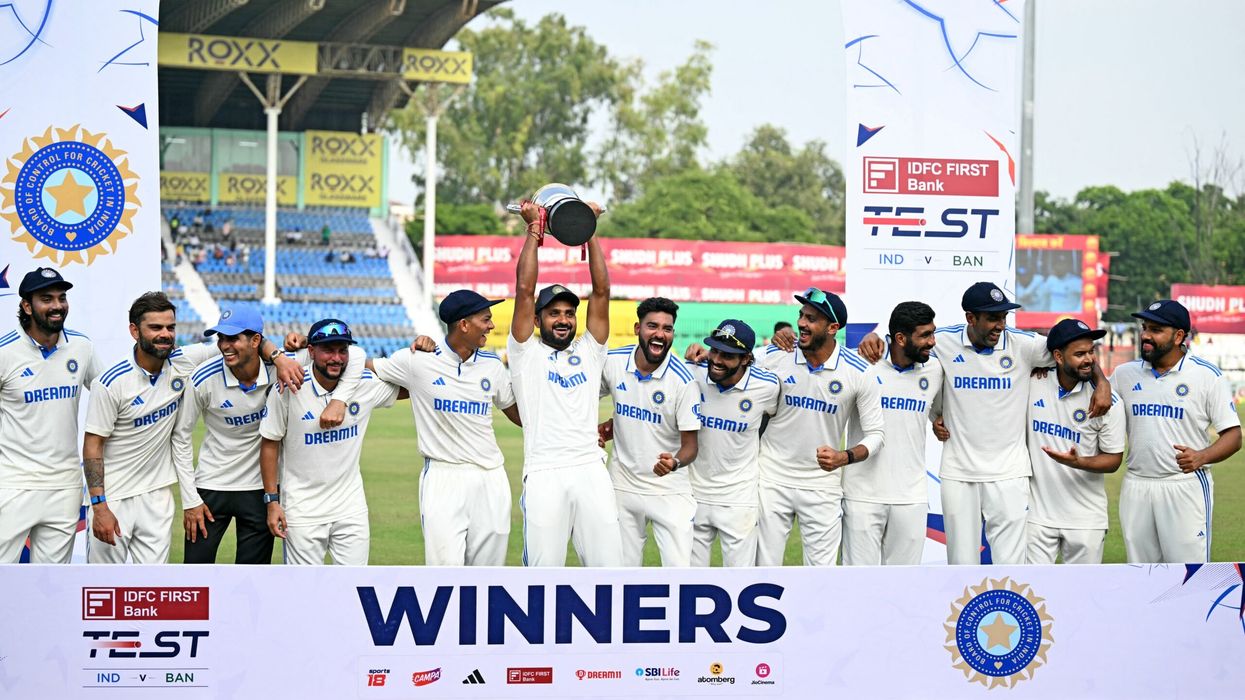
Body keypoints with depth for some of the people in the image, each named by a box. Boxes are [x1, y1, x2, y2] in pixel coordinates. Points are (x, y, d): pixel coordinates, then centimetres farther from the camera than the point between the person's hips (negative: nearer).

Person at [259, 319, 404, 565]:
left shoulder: (366, 385, -4)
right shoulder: (289, 389, -13)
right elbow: (270, 444, -5)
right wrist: (272, 501, -7)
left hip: (351, 506, 3)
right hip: (302, 508, -3)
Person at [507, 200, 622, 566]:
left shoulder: (589, 352, 19)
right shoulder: (526, 353, 12)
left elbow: (601, 292, 12)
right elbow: (525, 290, 3)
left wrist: (590, 232, 9)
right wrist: (533, 231, 5)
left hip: (591, 471, 3)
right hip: (544, 474, -3)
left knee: (608, 569, -2)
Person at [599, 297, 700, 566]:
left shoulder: (683, 381, -16)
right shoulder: (612, 362, -5)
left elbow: (690, 445, -13)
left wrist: (674, 463, -35)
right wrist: (612, 424, -2)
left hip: (669, 491, -3)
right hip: (622, 486, 4)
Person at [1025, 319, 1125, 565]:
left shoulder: (1108, 401, -9)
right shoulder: (1033, 384, -3)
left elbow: (1113, 459, -4)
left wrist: (1077, 462, -22)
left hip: (1086, 517, -1)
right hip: (1038, 513, 1)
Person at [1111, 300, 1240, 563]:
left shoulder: (1207, 375, -3)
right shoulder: (1125, 374, 9)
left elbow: (1233, 435, -4)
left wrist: (1201, 457, -24)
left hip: (1186, 487, -5)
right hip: (1136, 488, 5)